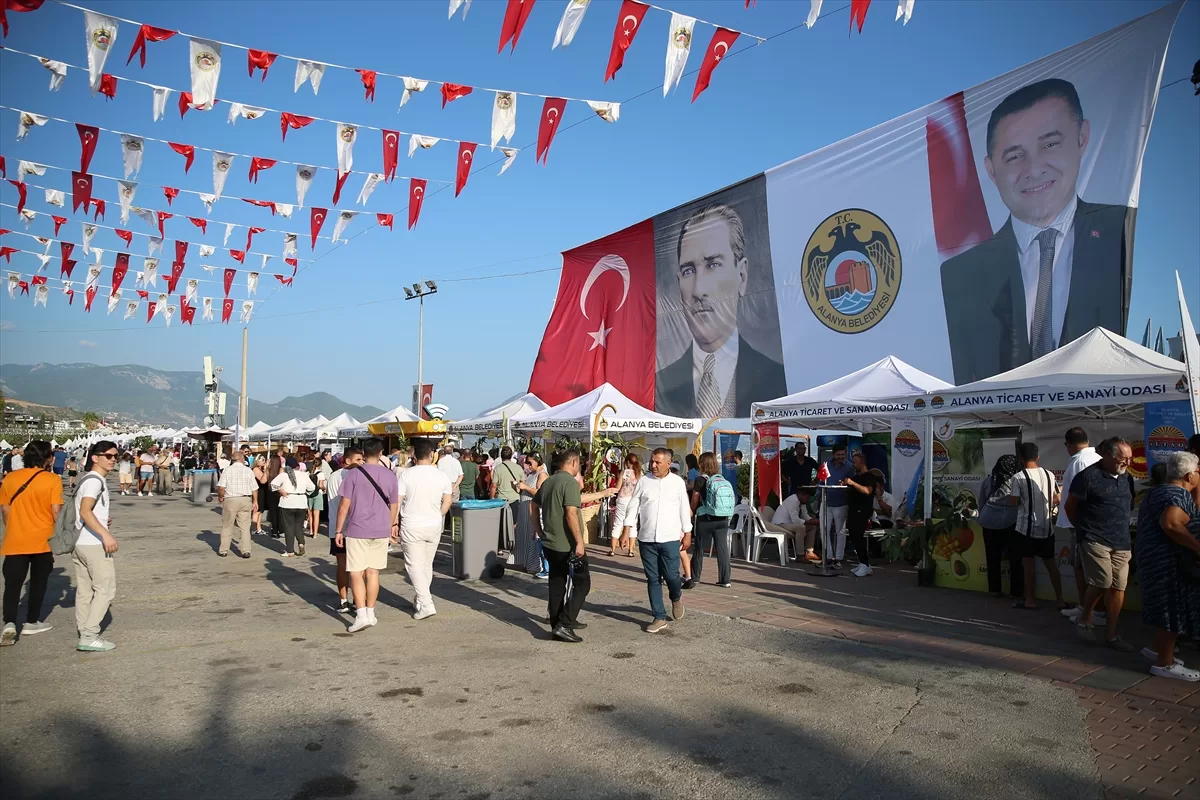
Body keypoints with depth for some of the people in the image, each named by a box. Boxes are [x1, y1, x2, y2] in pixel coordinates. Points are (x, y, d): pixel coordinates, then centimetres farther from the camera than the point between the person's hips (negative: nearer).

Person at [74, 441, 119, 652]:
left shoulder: (87, 479, 17)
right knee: (105, 589, -4)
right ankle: (90, 636, -5)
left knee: (85, 591, 11)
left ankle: (85, 634, 16)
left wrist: (103, 520, 22)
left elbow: (80, 511, 22)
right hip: (94, 544, -10)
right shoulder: (95, 480, -13)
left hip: (80, 543, 10)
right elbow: (85, 511, -26)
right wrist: (105, 534, -33)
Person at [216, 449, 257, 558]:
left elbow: (221, 487, -10)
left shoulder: (227, 471, -3)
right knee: (245, 527, 5)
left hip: (230, 500, -1)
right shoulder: (248, 470, 1)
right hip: (246, 500, 1)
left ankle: (223, 550, 18)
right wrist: (255, 501, 11)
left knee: (227, 526, 11)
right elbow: (254, 488, 1)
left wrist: (220, 497, 9)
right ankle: (246, 551, 2)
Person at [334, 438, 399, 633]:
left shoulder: (353, 474, -7)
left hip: (356, 530, -3)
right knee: (372, 573, 12)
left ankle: (362, 614, -10)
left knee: (356, 573, 0)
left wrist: (338, 530, 0)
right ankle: (370, 612, 19)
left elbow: (344, 505, -8)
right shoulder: (390, 476, 2)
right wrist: (392, 526, 26)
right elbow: (394, 506, 10)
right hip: (381, 531, 3)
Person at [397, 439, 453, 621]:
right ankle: (422, 598, 31)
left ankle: (426, 605, -7)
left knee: (415, 565, 1)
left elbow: (397, 501, -10)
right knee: (427, 564, 18)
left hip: (411, 526, -4)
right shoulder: (442, 475, -1)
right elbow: (447, 501, 4)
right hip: (434, 526, 4)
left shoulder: (406, 474, -10)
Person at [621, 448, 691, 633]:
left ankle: (676, 598, 31)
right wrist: (626, 532, -3)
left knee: (671, 575, -3)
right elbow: (633, 507, 3)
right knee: (653, 579, 5)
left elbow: (684, 509, 6)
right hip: (646, 539, 2)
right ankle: (659, 617, 15)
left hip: (670, 538, -1)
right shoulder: (643, 481, 2)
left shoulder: (678, 482, 1)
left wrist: (687, 534, 5)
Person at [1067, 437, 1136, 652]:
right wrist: (1083, 528, 6)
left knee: (1118, 587, 5)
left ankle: (1111, 634, 15)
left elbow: (1129, 507, 21)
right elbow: (1070, 506, -2)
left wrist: (1123, 530, 14)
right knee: (1102, 582, -15)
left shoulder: (1127, 478, 10)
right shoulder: (1089, 476, -10)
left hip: (1122, 542, 6)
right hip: (1095, 540, -6)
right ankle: (1084, 620, 9)